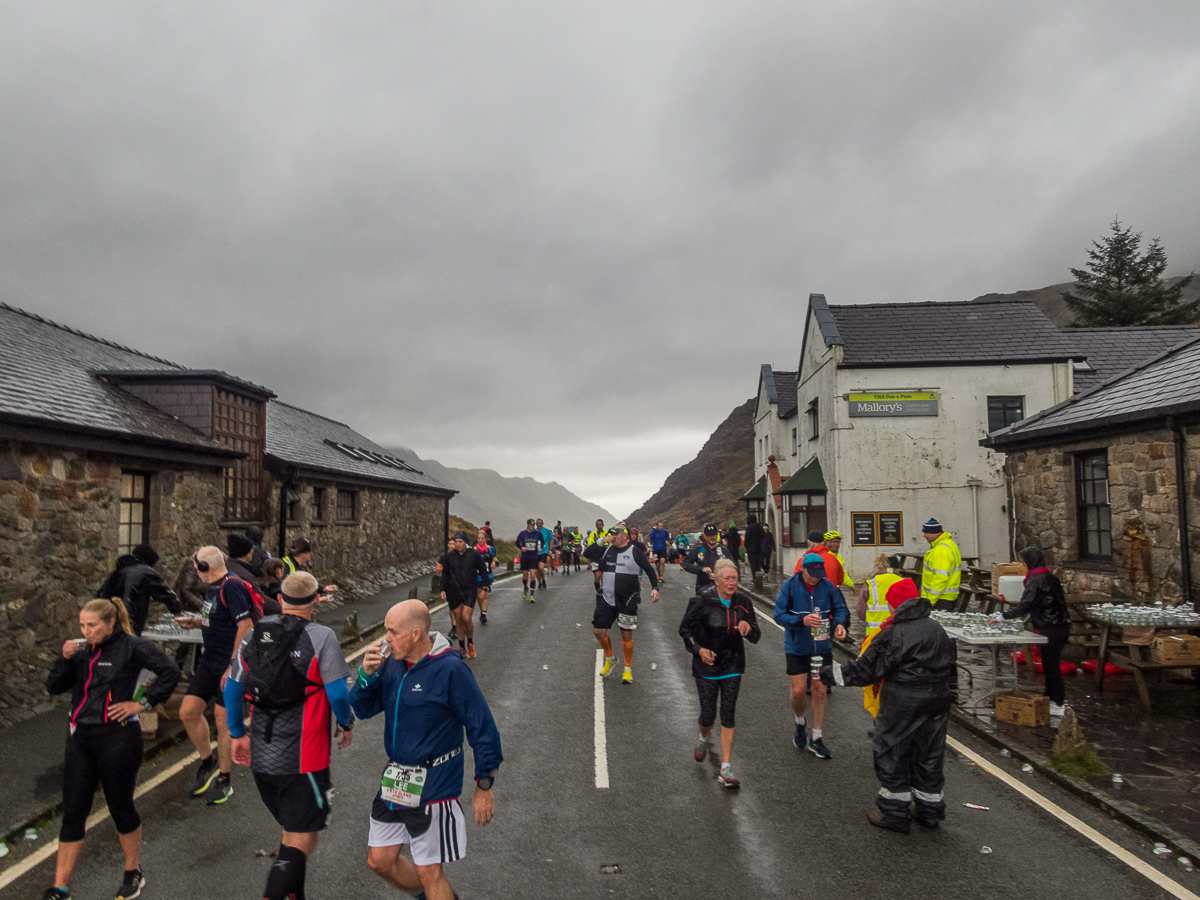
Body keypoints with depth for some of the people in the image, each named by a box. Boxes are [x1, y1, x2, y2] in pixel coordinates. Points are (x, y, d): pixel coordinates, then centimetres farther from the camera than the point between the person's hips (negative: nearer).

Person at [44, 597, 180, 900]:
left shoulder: (131, 647, -11)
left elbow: (170, 672, -14)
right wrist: (65, 659, -7)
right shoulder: (82, 650, 6)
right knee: (73, 813, 8)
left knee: (121, 807, 9)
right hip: (80, 739, 5)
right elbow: (54, 687, 9)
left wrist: (142, 703, -13)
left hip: (117, 739, -5)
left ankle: (133, 873, 29)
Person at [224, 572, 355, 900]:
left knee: (291, 832, 24)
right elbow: (337, 692, -17)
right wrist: (346, 724, 2)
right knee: (302, 842, 2)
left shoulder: (254, 634, 5)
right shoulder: (321, 638, -13)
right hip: (302, 761, -6)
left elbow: (232, 688, 10)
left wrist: (238, 734, 21)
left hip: (261, 759, 7)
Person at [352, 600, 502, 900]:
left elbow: (482, 728, -15)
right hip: (394, 782, 7)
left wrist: (484, 787, -11)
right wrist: (366, 674, -13)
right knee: (379, 861, 18)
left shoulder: (450, 669, -20)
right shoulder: (391, 663, -1)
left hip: (434, 786, -7)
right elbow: (364, 709, 7)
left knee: (428, 872, 3)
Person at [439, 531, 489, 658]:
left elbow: (483, 571, 8)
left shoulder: (474, 554, -3)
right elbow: (445, 574, 14)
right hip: (454, 592, 2)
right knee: (458, 620, 7)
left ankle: (470, 643, 11)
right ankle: (462, 647, 20)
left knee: (467, 619, -13)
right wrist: (443, 589, 7)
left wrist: (481, 587, 5)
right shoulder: (449, 556, 3)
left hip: (470, 591, -2)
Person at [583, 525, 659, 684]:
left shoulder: (635, 553, -4)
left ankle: (628, 670, 18)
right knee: (598, 631, 1)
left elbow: (650, 570, 1)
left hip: (628, 601, -4)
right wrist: (600, 542, -8)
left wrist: (654, 588, -11)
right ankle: (610, 658, 28)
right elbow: (587, 554, 2)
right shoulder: (606, 550, 7)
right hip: (606, 599, 4)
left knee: (626, 635, 2)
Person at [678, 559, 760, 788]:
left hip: (733, 667, 2)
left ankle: (726, 769, 8)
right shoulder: (702, 602, -14)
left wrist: (748, 629, -20)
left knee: (728, 716, 1)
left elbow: (756, 637, 3)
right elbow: (685, 629, -3)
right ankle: (703, 739, 41)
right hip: (706, 667, -2)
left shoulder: (743, 602, -4)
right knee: (708, 715, 5)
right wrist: (698, 649, -18)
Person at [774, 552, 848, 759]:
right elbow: (779, 615, -14)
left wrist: (840, 623, -18)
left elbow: (840, 608, 4)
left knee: (820, 691, 6)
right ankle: (800, 722, 32)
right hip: (797, 647, -2)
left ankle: (816, 739, 20)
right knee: (798, 691, -1)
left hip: (822, 647, 2)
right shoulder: (790, 585, -13)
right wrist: (802, 620, -30)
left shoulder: (827, 585, -6)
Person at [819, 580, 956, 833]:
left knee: (892, 754, 7)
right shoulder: (938, 630, 6)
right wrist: (947, 695, 26)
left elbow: (866, 669, -15)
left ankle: (893, 812, 14)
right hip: (937, 700, 7)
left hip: (902, 702, -7)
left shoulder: (893, 634, -17)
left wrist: (832, 674, -6)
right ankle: (929, 809, 29)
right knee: (929, 755, 18)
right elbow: (950, 667, 14)